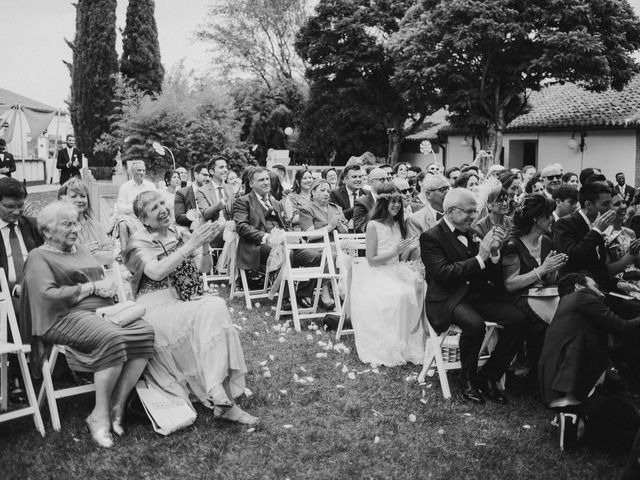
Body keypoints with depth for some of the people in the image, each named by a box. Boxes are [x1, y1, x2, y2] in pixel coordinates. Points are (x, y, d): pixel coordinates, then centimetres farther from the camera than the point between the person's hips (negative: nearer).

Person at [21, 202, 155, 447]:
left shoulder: (80, 249, 27)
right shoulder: (39, 257, 4)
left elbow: (104, 278, 28)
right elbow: (48, 296, -12)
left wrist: (109, 285, 4)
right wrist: (91, 287, -8)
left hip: (103, 309, 7)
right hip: (66, 317, -7)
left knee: (145, 332, -22)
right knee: (112, 338, -36)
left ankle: (117, 406, -16)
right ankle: (100, 415, -21)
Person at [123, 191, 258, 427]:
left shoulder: (180, 233, 14)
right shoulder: (139, 241, 0)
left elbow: (204, 268, 9)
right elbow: (156, 272, -20)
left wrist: (205, 245, -12)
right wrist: (190, 245, -23)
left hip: (187, 303, 5)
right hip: (157, 308, -5)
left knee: (217, 306, -27)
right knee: (206, 316, -31)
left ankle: (222, 399, -29)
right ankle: (222, 399, -30)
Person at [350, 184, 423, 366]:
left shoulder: (398, 224, 14)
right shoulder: (373, 226, -8)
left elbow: (400, 259, 15)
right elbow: (371, 260, -10)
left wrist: (409, 249, -4)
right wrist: (395, 252, -16)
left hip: (397, 272, 6)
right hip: (377, 275, -6)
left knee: (419, 286, -23)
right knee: (397, 296, -32)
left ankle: (412, 343, -14)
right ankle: (390, 348, -17)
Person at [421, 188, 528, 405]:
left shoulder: (473, 234, 15)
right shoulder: (431, 238, -4)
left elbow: (493, 276, 12)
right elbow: (444, 274, -19)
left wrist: (494, 252, -8)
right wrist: (480, 258, -18)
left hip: (479, 296, 6)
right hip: (447, 300, -6)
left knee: (518, 319, -17)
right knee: (474, 324, -35)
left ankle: (488, 377, -1)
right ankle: (467, 381, -8)